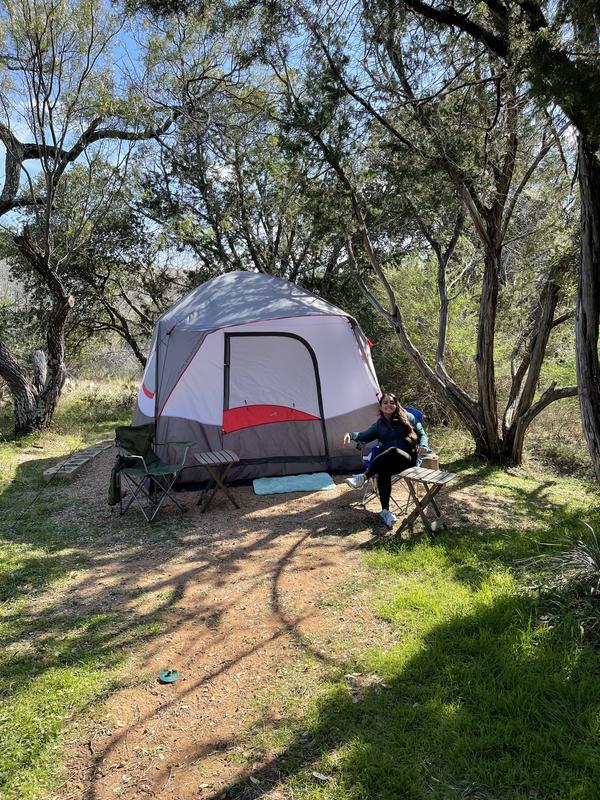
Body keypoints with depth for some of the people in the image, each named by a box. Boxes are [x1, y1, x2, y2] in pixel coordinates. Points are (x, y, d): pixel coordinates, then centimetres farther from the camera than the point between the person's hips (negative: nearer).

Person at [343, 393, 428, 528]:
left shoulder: (407, 417, 10)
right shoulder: (379, 424, 18)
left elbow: (422, 434, 12)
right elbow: (365, 435, 7)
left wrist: (423, 445, -11)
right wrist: (351, 434, -13)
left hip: (408, 458, -3)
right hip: (386, 460, 3)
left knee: (393, 451, -39)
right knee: (383, 470, -35)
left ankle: (363, 477, -44)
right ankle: (385, 511, -33)